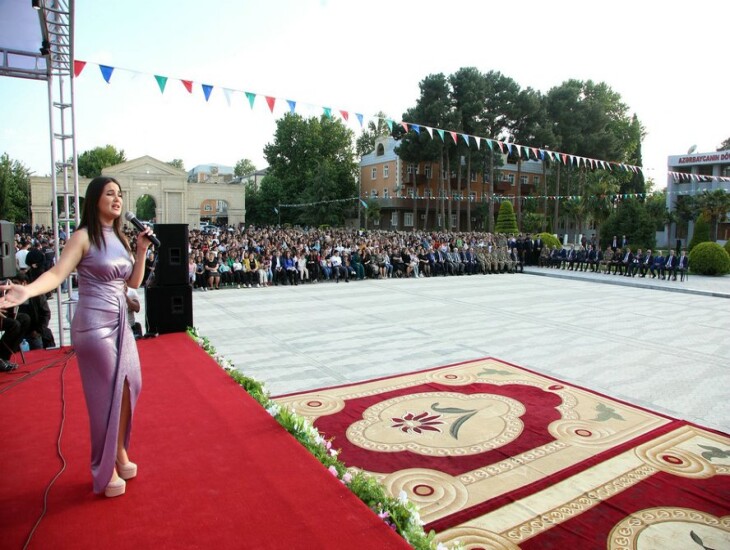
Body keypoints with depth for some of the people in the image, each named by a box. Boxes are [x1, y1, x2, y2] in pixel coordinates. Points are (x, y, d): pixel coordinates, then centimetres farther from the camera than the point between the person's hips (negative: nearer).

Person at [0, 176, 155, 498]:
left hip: (120, 323, 7)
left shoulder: (119, 238, 10)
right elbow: (57, 273, -20)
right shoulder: (84, 236, -9)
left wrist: (142, 250, -1)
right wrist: (27, 291, -38)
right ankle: (105, 470, 18)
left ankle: (120, 452, 32)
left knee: (128, 387, 11)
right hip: (94, 325, -7)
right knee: (106, 396, 0)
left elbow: (134, 283, 10)